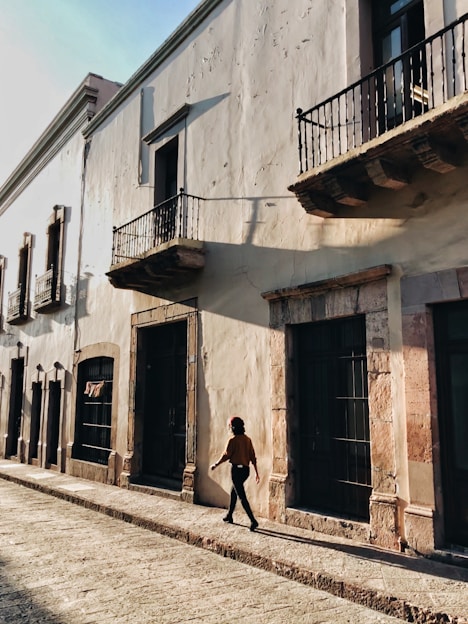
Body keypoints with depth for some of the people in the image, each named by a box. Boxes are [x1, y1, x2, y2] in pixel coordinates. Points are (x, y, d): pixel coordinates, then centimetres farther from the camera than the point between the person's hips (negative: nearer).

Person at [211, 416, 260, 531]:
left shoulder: (233, 440, -12)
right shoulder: (247, 439, 6)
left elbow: (226, 456, -9)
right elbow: (253, 457, 6)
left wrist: (215, 464, 6)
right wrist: (256, 472, 11)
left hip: (236, 469, -7)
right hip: (246, 469, 7)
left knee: (242, 496, -5)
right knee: (233, 492, 24)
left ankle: (253, 521, -11)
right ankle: (229, 516, 34)